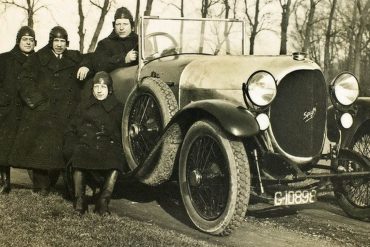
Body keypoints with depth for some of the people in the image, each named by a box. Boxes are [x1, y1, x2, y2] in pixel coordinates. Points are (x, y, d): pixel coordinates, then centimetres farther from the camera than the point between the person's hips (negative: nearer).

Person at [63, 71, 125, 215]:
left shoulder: (118, 109, 18)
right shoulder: (84, 107, 23)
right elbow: (71, 131, 18)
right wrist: (70, 148, -1)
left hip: (109, 145, -1)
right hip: (85, 145, 1)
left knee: (116, 159, -34)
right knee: (78, 155, -34)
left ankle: (103, 201, -28)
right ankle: (79, 200, -25)